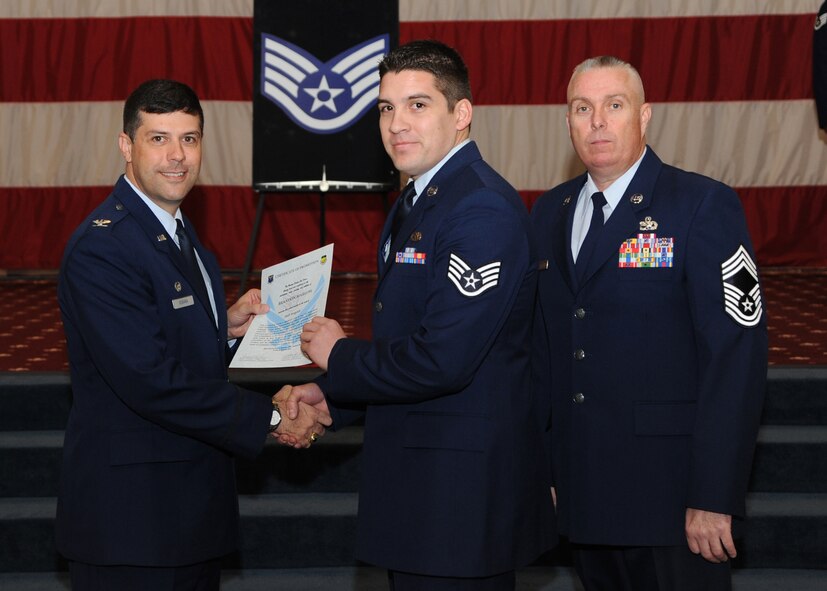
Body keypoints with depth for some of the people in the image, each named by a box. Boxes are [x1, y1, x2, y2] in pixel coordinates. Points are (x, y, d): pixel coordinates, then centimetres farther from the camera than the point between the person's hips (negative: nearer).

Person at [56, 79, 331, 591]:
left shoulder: (178, 231, 13)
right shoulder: (100, 248, -19)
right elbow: (151, 381, -24)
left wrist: (226, 327, 2)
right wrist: (271, 420, -19)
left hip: (194, 500, 9)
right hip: (131, 511, -9)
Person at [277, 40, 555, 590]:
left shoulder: (482, 209, -18)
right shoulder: (414, 204, 15)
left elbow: (441, 361, -26)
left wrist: (339, 356, -11)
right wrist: (331, 397, 7)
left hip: (462, 492, -9)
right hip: (418, 483, 10)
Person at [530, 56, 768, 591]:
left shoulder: (703, 206, -8)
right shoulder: (549, 212, 11)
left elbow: (737, 354, -13)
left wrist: (714, 497, -17)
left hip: (668, 487, -5)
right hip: (583, 491, 6)